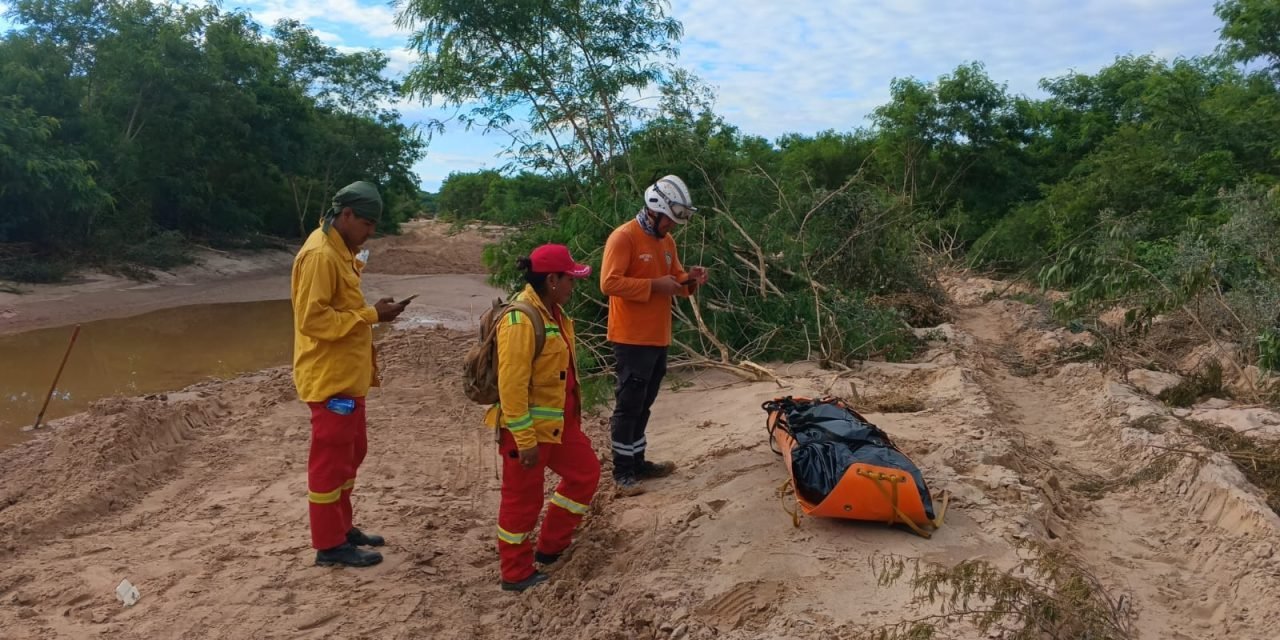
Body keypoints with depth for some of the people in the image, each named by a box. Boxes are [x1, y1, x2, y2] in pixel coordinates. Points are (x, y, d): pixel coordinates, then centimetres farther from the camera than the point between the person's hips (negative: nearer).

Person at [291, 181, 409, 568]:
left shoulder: (339, 251, 13)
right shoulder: (320, 255, -19)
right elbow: (314, 319, -24)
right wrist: (371, 315, -22)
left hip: (346, 376, 10)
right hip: (329, 379, -10)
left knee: (350, 453, 18)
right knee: (330, 459, -1)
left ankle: (342, 528, 31)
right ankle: (329, 545, 10)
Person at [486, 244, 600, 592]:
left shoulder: (553, 311, 6)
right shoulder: (521, 320, -24)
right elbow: (511, 385, -26)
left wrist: (570, 415, 23)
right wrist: (525, 440, -24)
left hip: (561, 421, 10)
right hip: (529, 427, -10)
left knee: (585, 472, 19)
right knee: (523, 498, 5)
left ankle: (551, 546, 33)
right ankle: (516, 573, 23)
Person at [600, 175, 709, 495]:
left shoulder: (666, 241, 13)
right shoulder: (623, 237, -14)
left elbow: (673, 277, 21)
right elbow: (609, 283, -22)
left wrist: (689, 279, -2)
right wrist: (654, 285, -22)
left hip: (658, 337, 8)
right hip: (632, 338, -8)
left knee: (644, 404, 16)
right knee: (629, 405, -2)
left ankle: (638, 462, 26)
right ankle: (622, 471, 7)